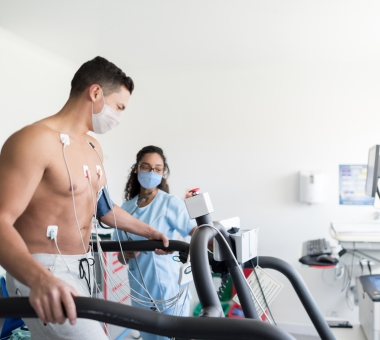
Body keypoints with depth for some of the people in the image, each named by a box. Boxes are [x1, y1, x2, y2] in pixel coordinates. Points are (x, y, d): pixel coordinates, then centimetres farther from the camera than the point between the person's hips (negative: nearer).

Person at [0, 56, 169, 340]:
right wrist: (40, 278, -43)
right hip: (42, 276, -9)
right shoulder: (36, 140, -19)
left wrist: (148, 231, 26)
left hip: (81, 268, 9)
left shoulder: (93, 147, 11)